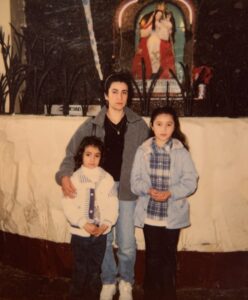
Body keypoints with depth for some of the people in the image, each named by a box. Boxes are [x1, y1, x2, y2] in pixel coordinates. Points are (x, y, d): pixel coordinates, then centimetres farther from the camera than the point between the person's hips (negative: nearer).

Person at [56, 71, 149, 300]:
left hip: (127, 190, 0)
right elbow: (72, 153, -2)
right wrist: (65, 176, -19)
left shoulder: (139, 126, -1)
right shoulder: (92, 125, -2)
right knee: (103, 240, 13)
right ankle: (108, 282, 34)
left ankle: (126, 281, 33)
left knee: (127, 243, 7)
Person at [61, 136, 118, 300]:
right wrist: (84, 223, -19)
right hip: (79, 232, -1)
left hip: (100, 233, 1)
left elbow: (112, 205, -4)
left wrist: (106, 224, -16)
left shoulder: (107, 179, -3)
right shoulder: (75, 178, -7)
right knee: (80, 270, 11)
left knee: (95, 270, 13)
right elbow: (68, 206, -11)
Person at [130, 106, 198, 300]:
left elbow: (190, 181, -7)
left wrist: (170, 193, -21)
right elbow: (135, 180, -2)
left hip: (173, 214, -1)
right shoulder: (143, 150, -3)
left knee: (169, 256, 14)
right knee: (153, 256, 14)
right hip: (150, 213, 1)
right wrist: (149, 190, -21)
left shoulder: (181, 152, -6)